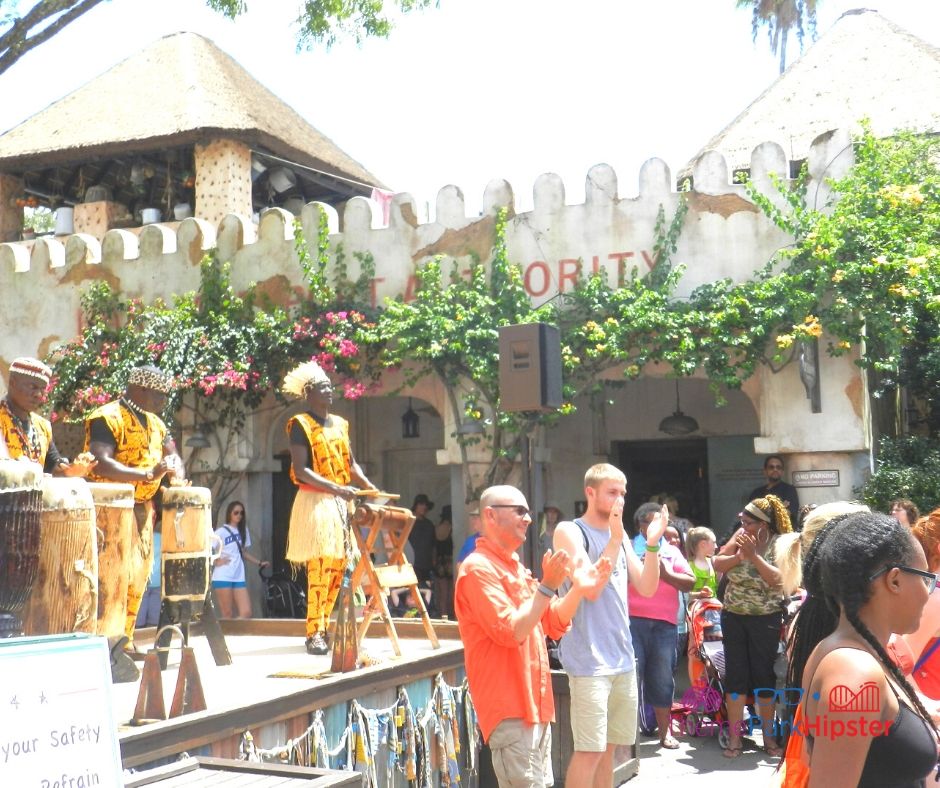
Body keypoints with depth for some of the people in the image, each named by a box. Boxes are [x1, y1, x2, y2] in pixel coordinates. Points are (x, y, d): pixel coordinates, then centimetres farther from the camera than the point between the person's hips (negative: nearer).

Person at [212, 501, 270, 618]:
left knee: (246, 613, -6)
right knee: (228, 615, -3)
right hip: (223, 577, -5)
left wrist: (259, 563, 14)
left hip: (239, 577, 5)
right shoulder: (221, 531, -4)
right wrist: (217, 561, -13)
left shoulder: (243, 530, 14)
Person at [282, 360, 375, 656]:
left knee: (338, 566, 5)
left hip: (341, 504, 7)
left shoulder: (340, 423, 16)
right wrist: (335, 488, -22)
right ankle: (314, 634, -8)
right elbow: (300, 471, -13)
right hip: (315, 502, -7)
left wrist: (368, 485, 0)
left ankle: (323, 627, 14)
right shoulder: (301, 424, -6)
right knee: (320, 567, -11)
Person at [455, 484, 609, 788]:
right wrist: (547, 586, -24)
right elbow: (510, 631, -23)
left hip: (535, 704, 10)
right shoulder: (479, 568, -14)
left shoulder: (516, 567, 17)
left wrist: (578, 588, 1)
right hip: (509, 708, -10)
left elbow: (554, 624, 15)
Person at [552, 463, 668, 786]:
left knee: (608, 747, 13)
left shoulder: (618, 534, 14)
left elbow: (646, 587, 10)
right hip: (588, 659, -7)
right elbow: (590, 588, -17)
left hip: (622, 657, 7)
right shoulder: (569, 531, -7)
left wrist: (652, 544, -3)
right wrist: (615, 539, -18)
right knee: (589, 750, -9)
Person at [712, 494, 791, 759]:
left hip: (766, 620, -3)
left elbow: (778, 579, -23)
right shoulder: (741, 536, 1)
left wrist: (754, 556, -25)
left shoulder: (779, 544, -11)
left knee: (764, 676, 5)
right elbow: (718, 564, -1)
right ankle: (734, 737, 11)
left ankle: (769, 737, 19)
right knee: (735, 675, 5)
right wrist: (739, 556, -18)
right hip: (733, 617, 3)